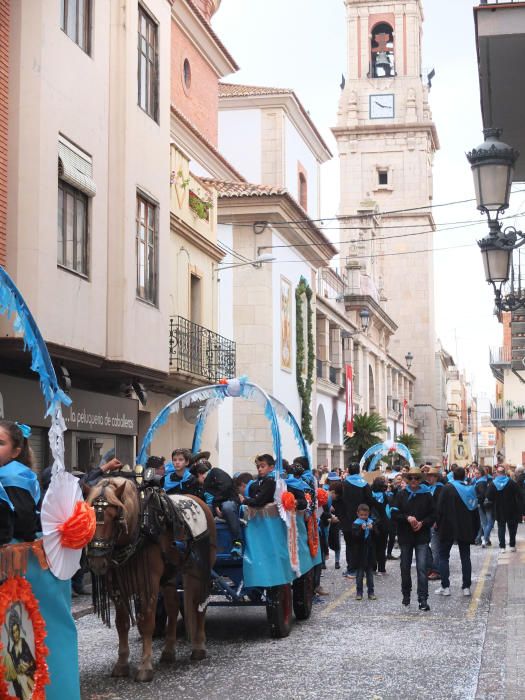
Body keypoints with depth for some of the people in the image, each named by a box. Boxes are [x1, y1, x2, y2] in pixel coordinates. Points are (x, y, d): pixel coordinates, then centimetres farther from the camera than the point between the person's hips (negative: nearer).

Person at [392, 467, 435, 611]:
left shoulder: (426, 495, 1)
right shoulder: (401, 495, 3)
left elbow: (433, 515, 3)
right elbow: (394, 514, -2)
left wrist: (422, 523, -14)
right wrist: (407, 518, -18)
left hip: (422, 536, -2)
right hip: (405, 536, 2)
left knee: (422, 567, -11)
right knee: (405, 567, 12)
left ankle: (423, 599, -11)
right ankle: (406, 595, 30)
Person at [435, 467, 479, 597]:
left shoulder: (447, 489, -10)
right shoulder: (471, 489, 3)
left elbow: (440, 509, -11)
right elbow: (475, 510, 9)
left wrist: (438, 524, 1)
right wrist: (475, 530, 15)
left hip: (448, 528, -4)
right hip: (465, 529, 4)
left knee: (443, 556, 6)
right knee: (465, 557, 10)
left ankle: (445, 586, 0)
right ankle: (466, 587, 7)